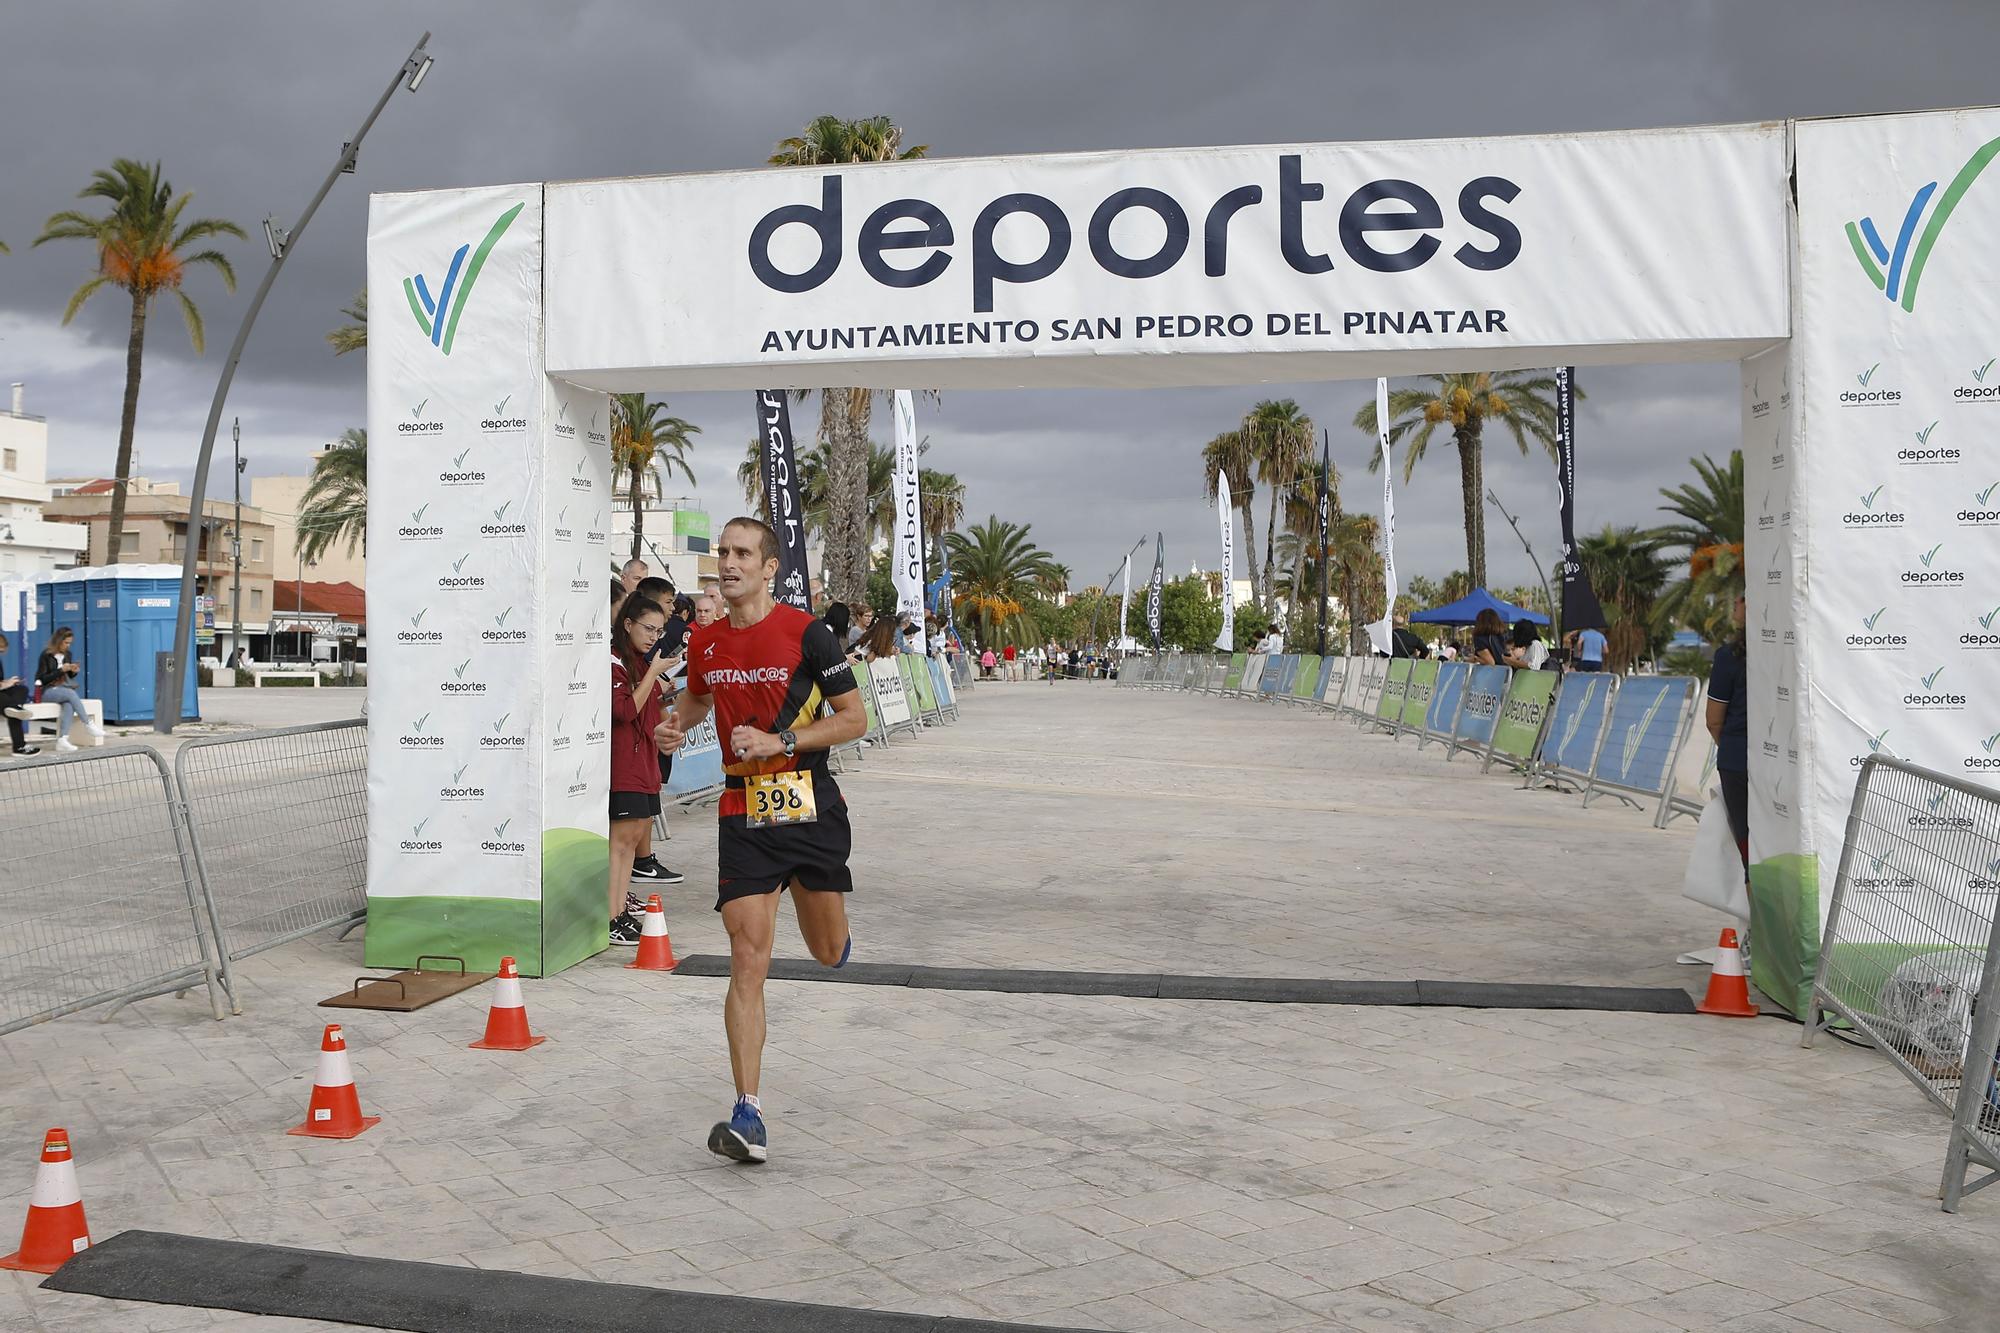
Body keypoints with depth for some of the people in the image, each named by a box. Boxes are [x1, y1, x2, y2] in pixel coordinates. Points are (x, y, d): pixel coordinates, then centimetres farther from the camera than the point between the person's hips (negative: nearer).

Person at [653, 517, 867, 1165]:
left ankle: (827, 922, 54)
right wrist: (674, 723, 5)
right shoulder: (705, 640, 6)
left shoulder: (806, 633, -8)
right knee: (748, 961, -9)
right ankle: (748, 1116, -8)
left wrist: (780, 742, -17)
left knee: (829, 954, 14)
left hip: (811, 809, -2)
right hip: (742, 816, 2)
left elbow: (854, 719, -6)